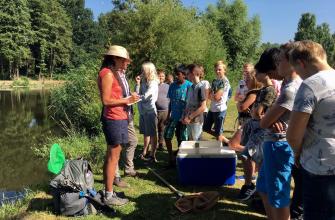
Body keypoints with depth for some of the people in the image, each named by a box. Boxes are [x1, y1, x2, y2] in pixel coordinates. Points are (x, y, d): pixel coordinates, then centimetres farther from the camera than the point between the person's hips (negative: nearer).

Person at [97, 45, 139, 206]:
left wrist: (127, 99, 10)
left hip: (118, 118, 10)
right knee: (113, 157, -5)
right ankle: (109, 196, 2)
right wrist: (127, 100, -14)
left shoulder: (114, 73, 17)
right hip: (113, 119, -10)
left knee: (111, 156, 13)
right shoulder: (107, 74, -12)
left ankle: (107, 191, 22)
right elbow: (106, 101, -18)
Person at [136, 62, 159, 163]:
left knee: (152, 134, 0)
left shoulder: (153, 84, -13)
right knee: (146, 133, 18)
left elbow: (144, 96, -19)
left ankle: (153, 156, 6)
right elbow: (138, 94, 5)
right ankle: (144, 153, 29)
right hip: (143, 111, 8)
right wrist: (138, 84, -2)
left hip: (150, 111, -8)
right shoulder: (143, 82, 9)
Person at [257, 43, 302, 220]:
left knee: (278, 199, 3)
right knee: (264, 190, 23)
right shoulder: (290, 85, 12)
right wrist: (272, 119, -10)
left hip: (279, 146, -10)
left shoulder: (291, 89, -21)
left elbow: (264, 122, -19)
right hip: (275, 144, 10)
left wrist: (269, 119, 3)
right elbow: (270, 117, 13)